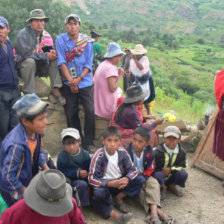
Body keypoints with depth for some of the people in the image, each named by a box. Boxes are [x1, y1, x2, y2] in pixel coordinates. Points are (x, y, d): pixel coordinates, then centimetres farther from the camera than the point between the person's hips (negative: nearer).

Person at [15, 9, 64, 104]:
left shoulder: (46, 35, 5)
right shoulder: (23, 34, -13)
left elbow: (49, 50, 6)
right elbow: (26, 54, -22)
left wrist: (52, 52, -22)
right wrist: (46, 56, -23)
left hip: (41, 66, 5)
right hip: (24, 66, -5)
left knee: (56, 58, -16)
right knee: (30, 61, -37)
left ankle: (56, 89, -22)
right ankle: (29, 94, -33)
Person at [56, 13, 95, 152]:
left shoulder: (87, 41, 4)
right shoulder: (60, 40, 2)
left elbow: (89, 64, 1)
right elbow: (62, 62, -5)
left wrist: (79, 79, -11)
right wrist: (71, 81, -13)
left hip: (85, 82, 0)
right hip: (68, 83, 0)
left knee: (90, 111, -9)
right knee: (71, 114, 4)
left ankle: (89, 143, 3)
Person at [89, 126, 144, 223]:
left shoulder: (122, 152, -10)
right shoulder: (98, 156, -20)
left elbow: (133, 169, -4)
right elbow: (92, 178, -21)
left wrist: (127, 179, -26)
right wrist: (110, 183, -32)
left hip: (120, 183, 5)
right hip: (104, 184, -4)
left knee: (140, 180, -15)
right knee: (98, 193, -37)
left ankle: (119, 198, -3)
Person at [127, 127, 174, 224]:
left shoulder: (150, 153, -8)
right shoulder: (127, 152, -17)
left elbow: (150, 170, -1)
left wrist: (143, 179, -19)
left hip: (144, 177, 3)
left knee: (153, 182, -26)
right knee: (140, 190, -29)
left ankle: (153, 211, -42)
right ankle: (158, 212, -41)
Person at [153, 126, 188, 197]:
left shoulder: (181, 153, -6)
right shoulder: (158, 152, -18)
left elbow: (182, 166, -5)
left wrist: (171, 169, -20)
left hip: (171, 177, 3)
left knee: (183, 174, -24)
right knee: (158, 175, -37)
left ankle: (172, 186, 9)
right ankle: (163, 187, 1)